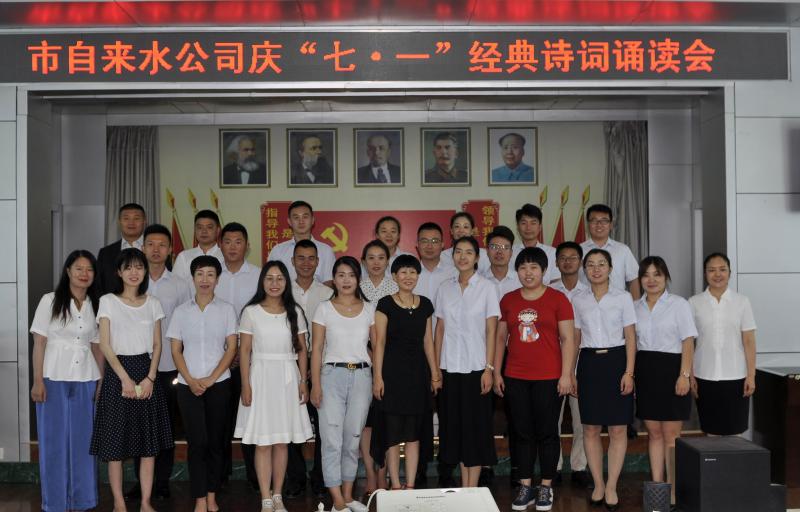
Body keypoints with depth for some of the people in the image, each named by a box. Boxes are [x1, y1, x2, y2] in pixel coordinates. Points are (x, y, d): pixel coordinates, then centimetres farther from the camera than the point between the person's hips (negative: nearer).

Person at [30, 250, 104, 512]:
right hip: (54, 379, -3)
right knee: (54, 440, 4)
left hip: (85, 381, 3)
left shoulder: (95, 305, 8)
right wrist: (38, 381, -9)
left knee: (83, 439, 6)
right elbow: (39, 343, -3)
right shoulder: (50, 301, -1)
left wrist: (101, 382, 5)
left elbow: (97, 347, 10)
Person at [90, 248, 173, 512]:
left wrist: (150, 377, -7)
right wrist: (125, 378, -12)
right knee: (115, 440, 0)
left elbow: (157, 345, 7)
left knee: (149, 440, 3)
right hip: (117, 371, -3)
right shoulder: (108, 301, 0)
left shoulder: (153, 303, 8)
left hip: (146, 372, 3)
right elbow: (105, 345, -5)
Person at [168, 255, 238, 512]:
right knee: (197, 442, -2)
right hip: (188, 385, 0)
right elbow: (176, 350, 5)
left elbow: (231, 348, 0)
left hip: (219, 384, 0)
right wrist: (190, 380, -8)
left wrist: (211, 378, -9)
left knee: (215, 440, 5)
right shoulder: (181, 311, 6)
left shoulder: (226, 309, 2)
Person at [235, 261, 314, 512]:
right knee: (263, 442, -1)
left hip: (288, 378, 2)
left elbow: (302, 350, 9)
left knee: (282, 441, 7)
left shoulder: (295, 312, 7)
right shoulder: (251, 312, 0)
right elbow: (245, 351, -1)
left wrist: (303, 381, 1)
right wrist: (245, 385, -7)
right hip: (261, 376, -2)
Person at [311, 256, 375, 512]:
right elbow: (317, 349, 0)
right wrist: (315, 384, -6)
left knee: (353, 438, 8)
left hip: (361, 376, 2)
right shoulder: (324, 309, 2)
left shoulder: (369, 309, 7)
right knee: (332, 439, -4)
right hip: (333, 375, -2)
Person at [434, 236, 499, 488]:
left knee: (476, 428, 1)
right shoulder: (445, 288, 7)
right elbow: (440, 329, 8)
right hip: (450, 367, 3)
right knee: (456, 427, 8)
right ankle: (463, 487, 17)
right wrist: (436, 367, 4)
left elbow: (491, 331, -4)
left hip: (475, 367, -3)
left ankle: (472, 489, 9)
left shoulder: (486, 288, -2)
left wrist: (489, 368, -11)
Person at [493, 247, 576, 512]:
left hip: (549, 378, -3)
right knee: (523, 433, 8)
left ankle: (546, 487, 16)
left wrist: (566, 374, -9)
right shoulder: (508, 300, 8)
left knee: (547, 432, 5)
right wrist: (496, 372, 8)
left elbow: (568, 338, -4)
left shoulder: (558, 299, -2)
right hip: (515, 378, 3)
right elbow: (501, 337, 12)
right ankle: (526, 487, 18)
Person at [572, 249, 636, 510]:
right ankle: (598, 485, 16)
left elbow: (630, 337, -1)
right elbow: (575, 338, 9)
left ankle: (611, 487, 9)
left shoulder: (623, 298, 1)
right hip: (589, 362, 2)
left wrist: (629, 372, -8)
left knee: (618, 429, 0)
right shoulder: (578, 300, 7)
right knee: (590, 429, 5)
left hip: (616, 361, -2)